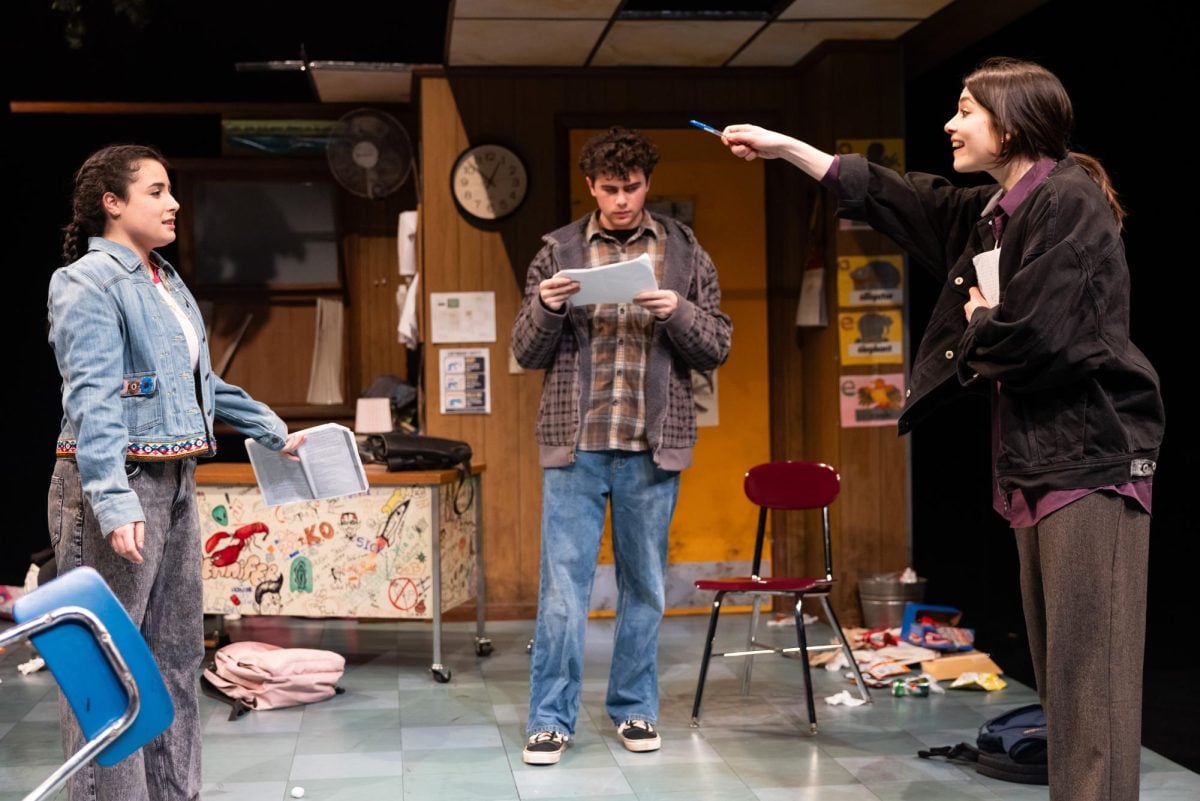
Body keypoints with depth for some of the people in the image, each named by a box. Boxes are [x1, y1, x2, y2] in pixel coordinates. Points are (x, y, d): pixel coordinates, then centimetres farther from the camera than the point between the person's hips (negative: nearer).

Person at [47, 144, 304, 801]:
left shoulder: (167, 284, 16)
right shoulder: (88, 281, -10)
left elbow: (203, 382, 26)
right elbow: (93, 399, -20)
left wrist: (276, 434, 29)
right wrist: (114, 504, -29)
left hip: (173, 484, 9)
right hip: (114, 482, -9)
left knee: (177, 655, 14)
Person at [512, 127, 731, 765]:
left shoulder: (684, 252, 6)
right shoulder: (558, 252, 5)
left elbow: (718, 348, 5)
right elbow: (527, 353, 6)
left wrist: (678, 313, -14)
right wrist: (547, 308, -14)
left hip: (652, 447, 1)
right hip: (575, 446, -1)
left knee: (645, 585, 10)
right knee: (563, 583, -1)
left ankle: (634, 708, 23)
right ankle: (551, 719, 8)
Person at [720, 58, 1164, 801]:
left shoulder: (1069, 199, -12)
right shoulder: (988, 214, 15)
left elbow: (1037, 337, -21)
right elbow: (883, 192, 25)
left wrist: (979, 323, 0)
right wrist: (783, 146, 27)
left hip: (1093, 455, -9)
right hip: (1035, 460, 9)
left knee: (1092, 672, -10)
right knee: (1059, 670, 11)